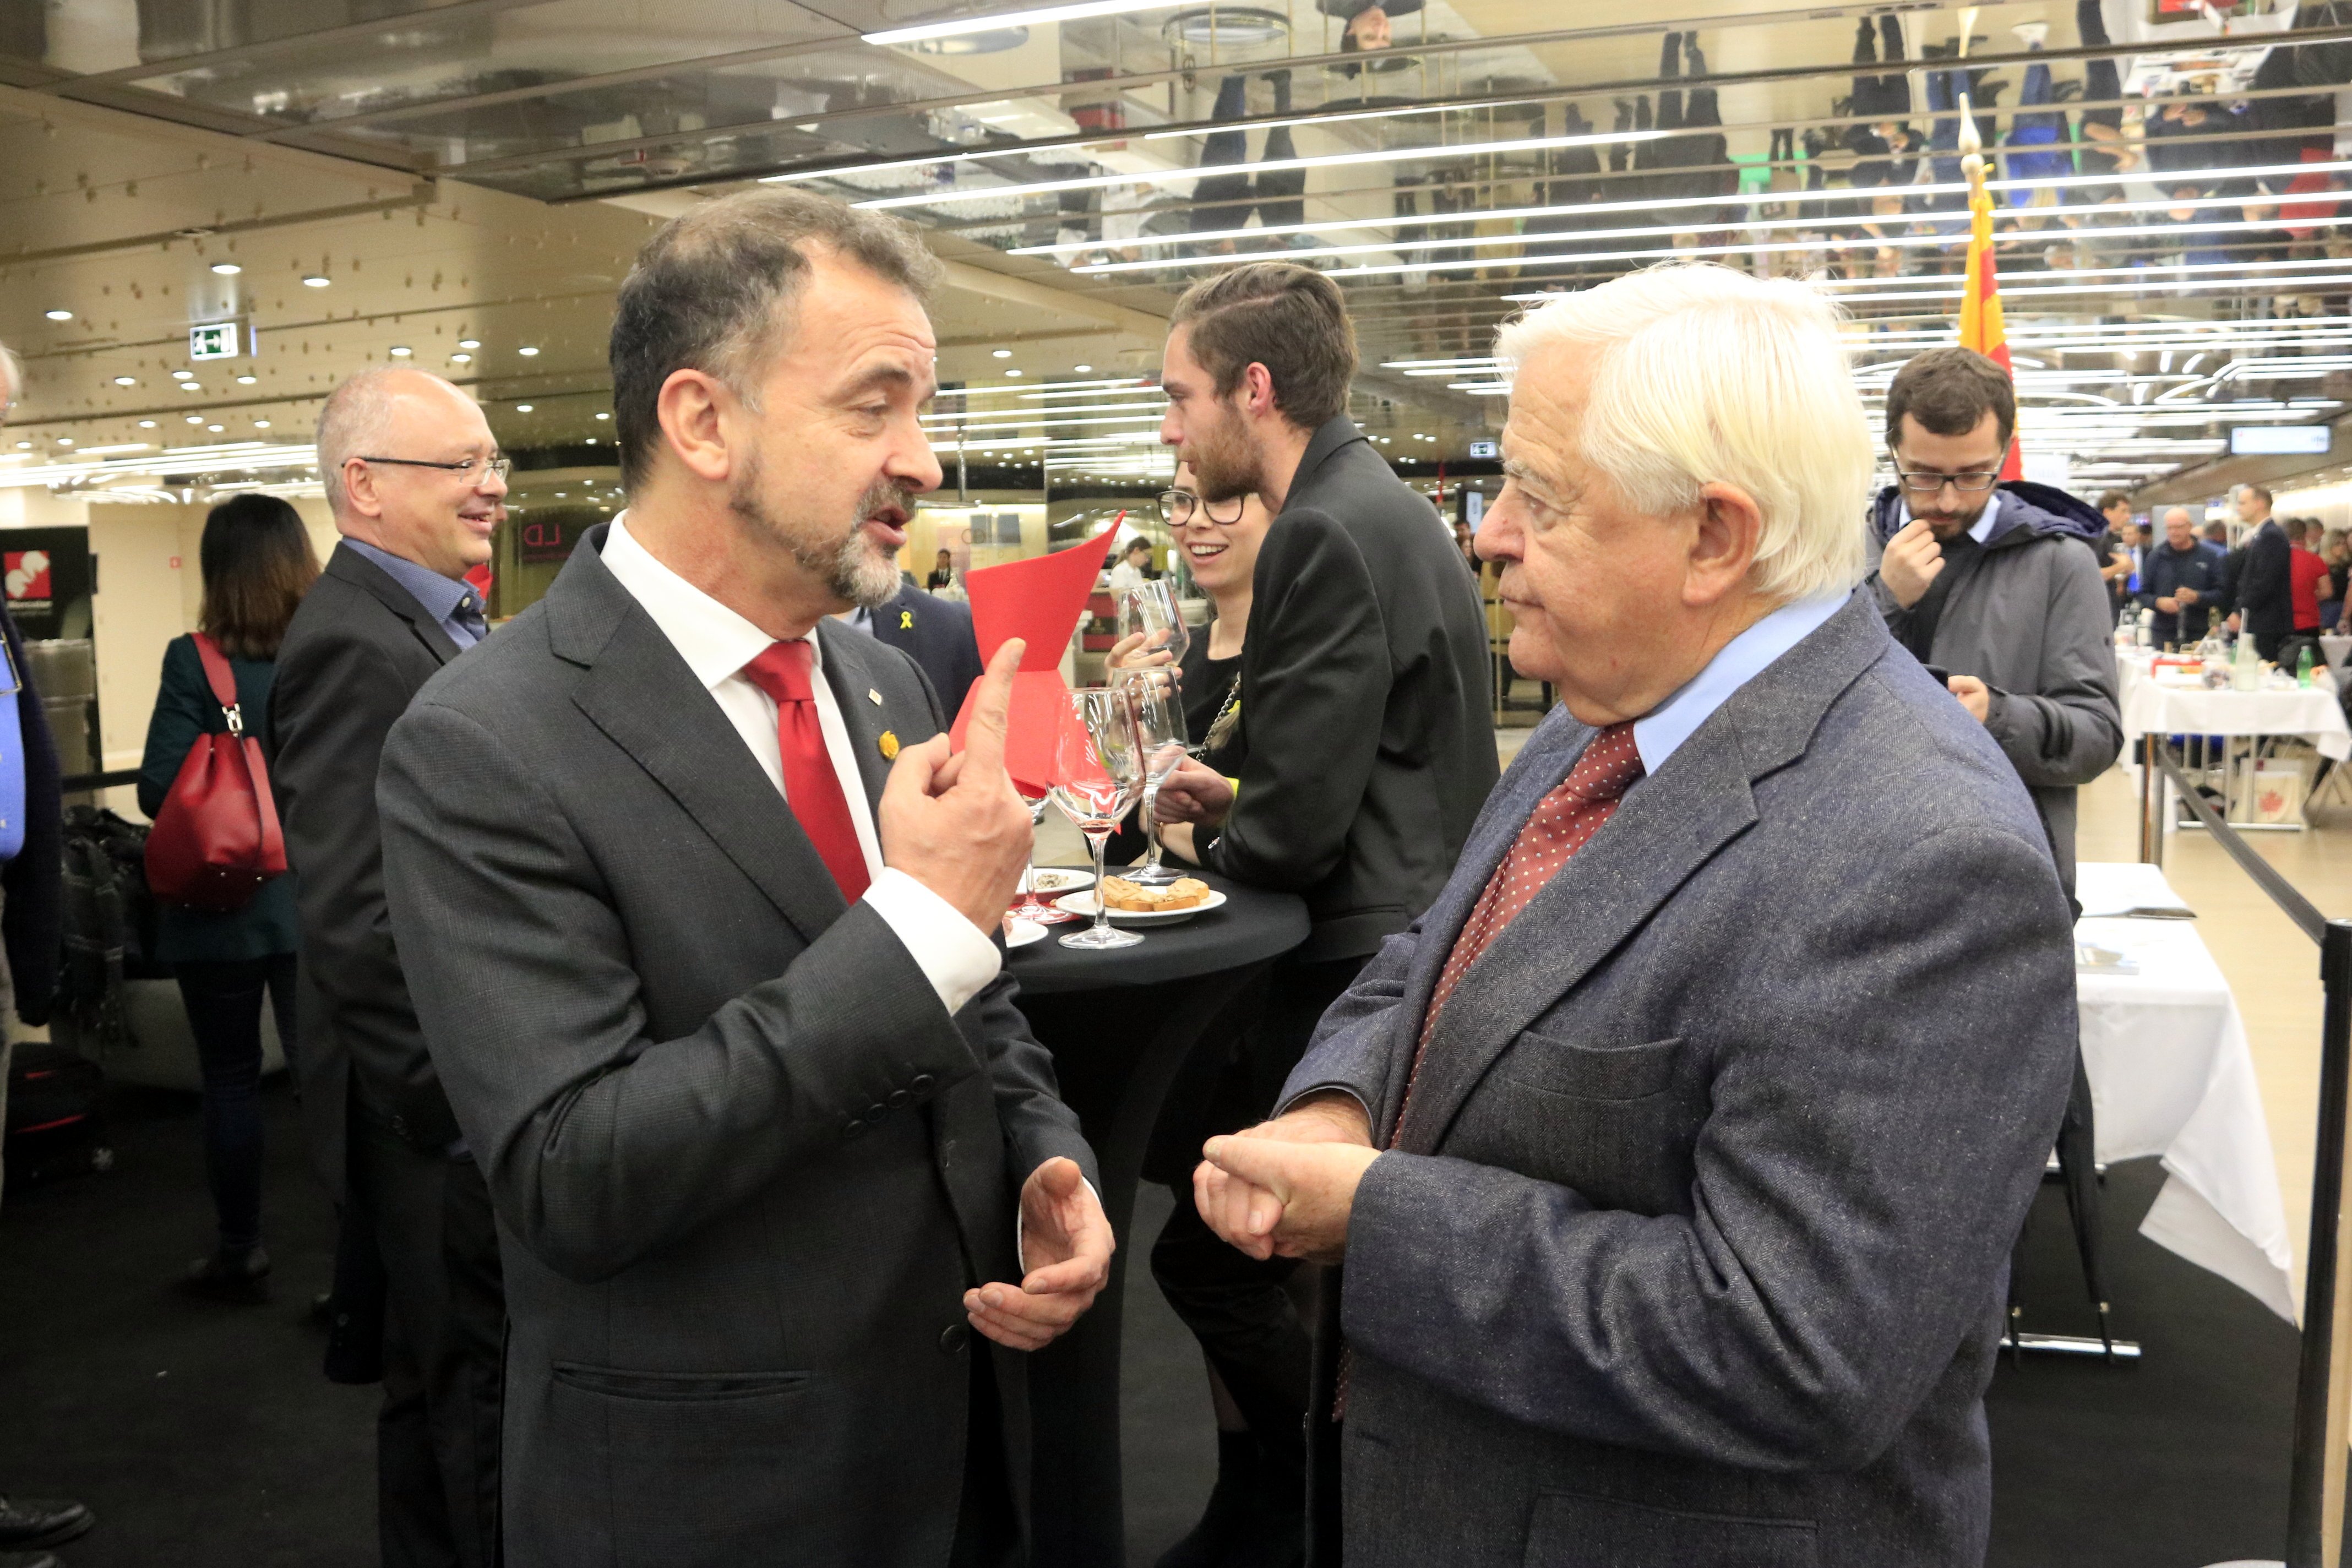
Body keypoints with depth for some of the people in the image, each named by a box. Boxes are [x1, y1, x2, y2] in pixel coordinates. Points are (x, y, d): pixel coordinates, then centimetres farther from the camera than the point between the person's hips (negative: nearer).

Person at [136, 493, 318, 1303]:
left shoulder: (194, 662, -12)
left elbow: (160, 790, -13)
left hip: (223, 905, -2)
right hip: (318, 902, 2)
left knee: (230, 1081, 11)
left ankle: (239, 1254, 22)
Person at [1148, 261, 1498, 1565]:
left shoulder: (1326, 536, -19)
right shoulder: (1388, 510, 13)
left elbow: (1296, 830, -22)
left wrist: (1202, 844, -2)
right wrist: (1238, 798, 8)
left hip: (1361, 969, -10)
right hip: (1415, 934, 10)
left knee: (1210, 1253, 0)